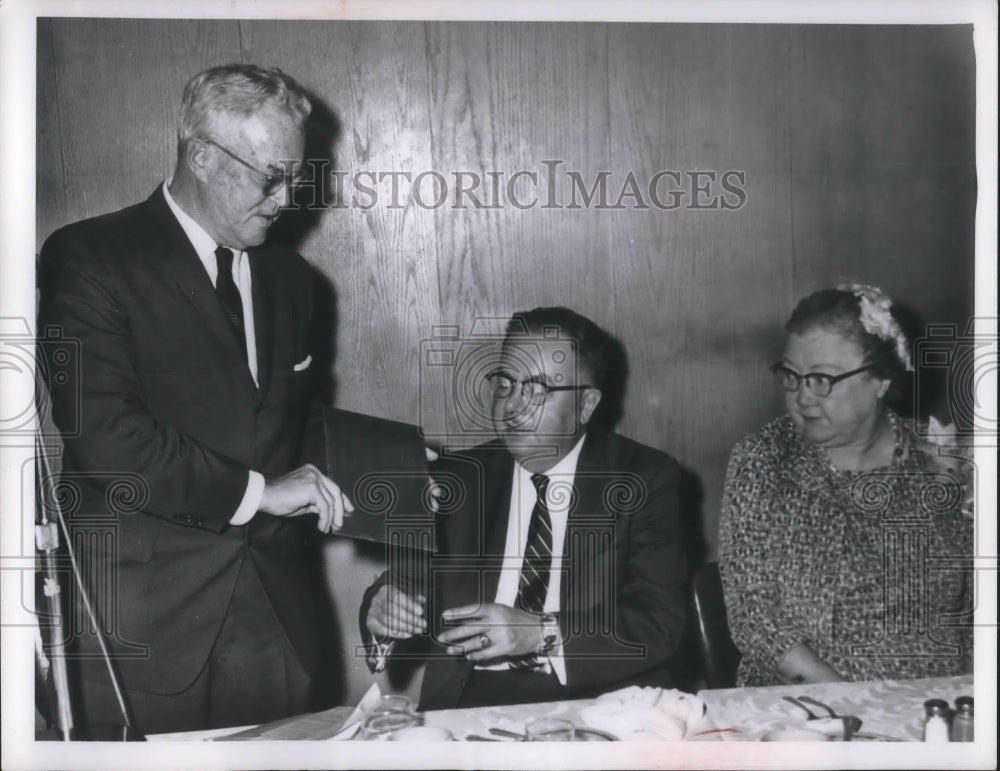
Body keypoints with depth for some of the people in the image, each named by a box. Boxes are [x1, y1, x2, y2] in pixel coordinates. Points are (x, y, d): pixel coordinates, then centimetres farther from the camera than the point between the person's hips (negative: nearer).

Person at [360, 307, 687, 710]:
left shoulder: (645, 479, 1)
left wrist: (541, 633, -20)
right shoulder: (456, 478, 10)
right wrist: (382, 609, -16)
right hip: (471, 700, 2)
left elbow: (659, 624, -8)